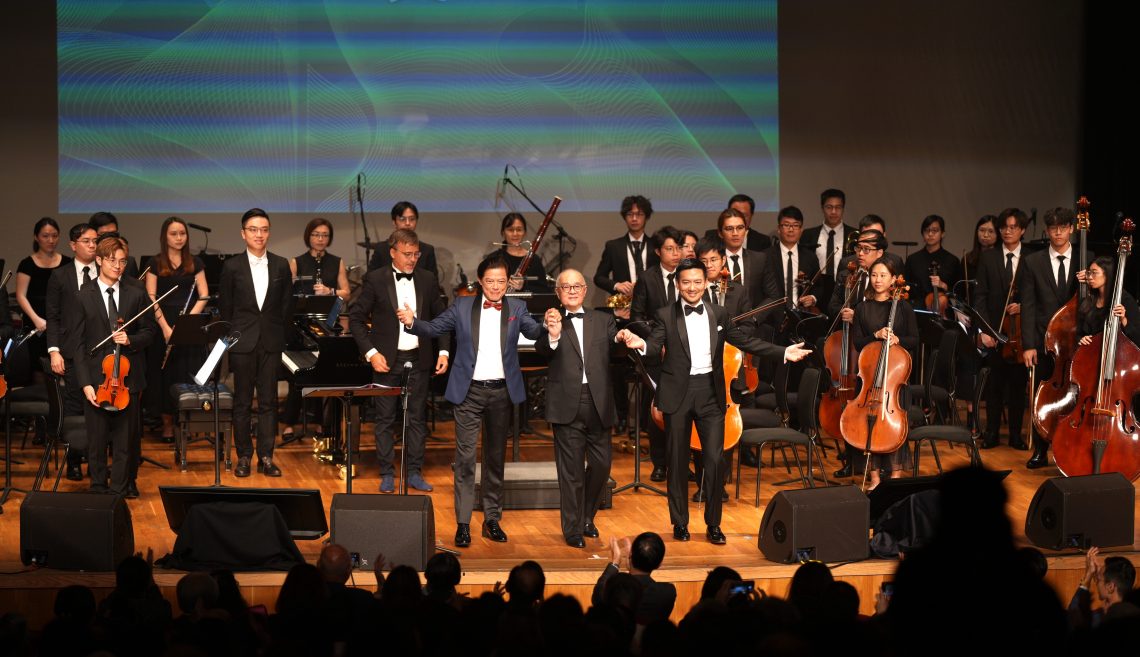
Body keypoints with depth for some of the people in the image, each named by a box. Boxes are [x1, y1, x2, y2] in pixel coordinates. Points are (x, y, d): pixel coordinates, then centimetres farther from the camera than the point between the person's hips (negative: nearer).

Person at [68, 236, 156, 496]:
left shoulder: (136, 295, 7)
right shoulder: (82, 297, 0)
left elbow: (149, 332, 13)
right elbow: (77, 343, -2)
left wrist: (130, 340, -9)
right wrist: (85, 383, -9)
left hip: (128, 378, 2)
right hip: (96, 379, -2)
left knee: (125, 442, 4)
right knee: (97, 443, 4)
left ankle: (120, 492, 11)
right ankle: (99, 491, 15)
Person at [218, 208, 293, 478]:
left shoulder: (281, 265, 5)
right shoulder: (232, 266, 0)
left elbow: (286, 304, 8)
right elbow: (224, 308, 4)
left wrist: (278, 334, 3)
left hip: (271, 342, 1)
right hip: (242, 342, -1)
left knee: (268, 401, 2)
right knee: (242, 402, 4)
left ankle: (266, 457, 7)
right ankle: (244, 456, 11)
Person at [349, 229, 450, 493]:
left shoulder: (428, 280, 5)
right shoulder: (375, 280, -5)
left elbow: (440, 318, 12)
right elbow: (356, 318, -3)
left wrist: (443, 351, 0)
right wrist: (371, 352, -12)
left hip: (419, 359, 3)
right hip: (387, 360, -3)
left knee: (417, 418, 7)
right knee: (385, 419, 3)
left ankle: (414, 472, 15)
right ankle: (387, 474, 11)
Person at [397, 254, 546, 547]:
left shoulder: (516, 308, 4)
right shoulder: (462, 306, 2)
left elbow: (534, 331, -9)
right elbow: (433, 328, 0)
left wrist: (549, 326, -32)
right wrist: (412, 321, -21)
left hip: (502, 391, 2)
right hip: (469, 391, -2)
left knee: (496, 457, 11)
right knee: (465, 457, -3)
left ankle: (492, 519, 21)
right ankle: (462, 523, 1)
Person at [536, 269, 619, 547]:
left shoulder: (603, 320, 13)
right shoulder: (550, 321, 2)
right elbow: (542, 354, -14)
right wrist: (552, 336, -35)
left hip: (598, 403, 3)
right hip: (567, 404, -3)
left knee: (601, 464, 8)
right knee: (571, 469, 1)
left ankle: (587, 516, 30)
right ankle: (573, 528, 11)